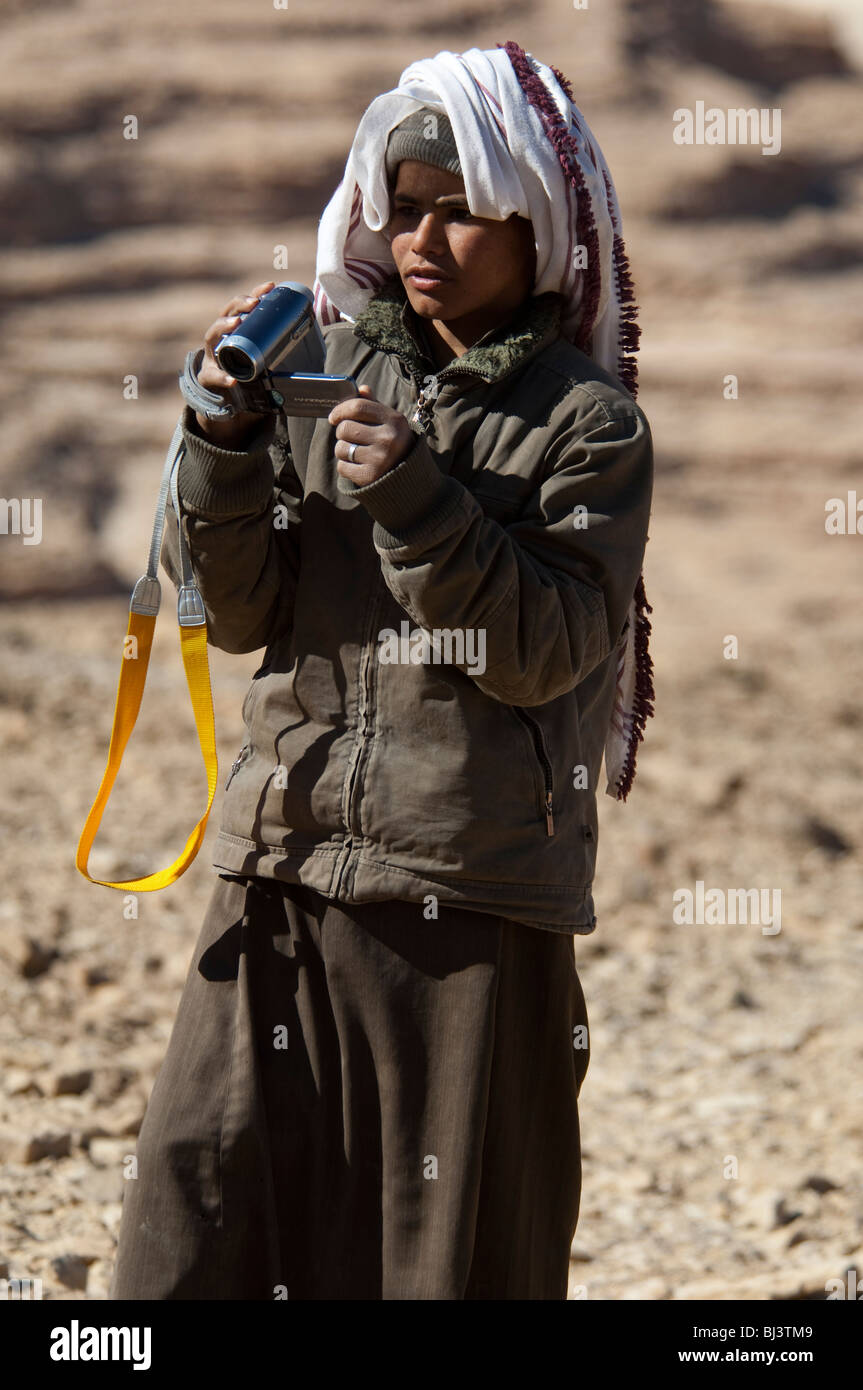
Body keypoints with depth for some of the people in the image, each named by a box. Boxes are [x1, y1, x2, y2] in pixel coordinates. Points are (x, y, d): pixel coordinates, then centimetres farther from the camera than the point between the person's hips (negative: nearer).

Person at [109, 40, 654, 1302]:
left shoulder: (588, 421, -1)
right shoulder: (331, 375, 9)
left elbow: (543, 652, -11)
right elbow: (238, 612, 5)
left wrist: (416, 504, -20)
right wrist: (226, 439, -9)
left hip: (475, 890, -3)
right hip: (289, 865, 3)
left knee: (456, 1239, 4)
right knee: (205, 1209, -2)